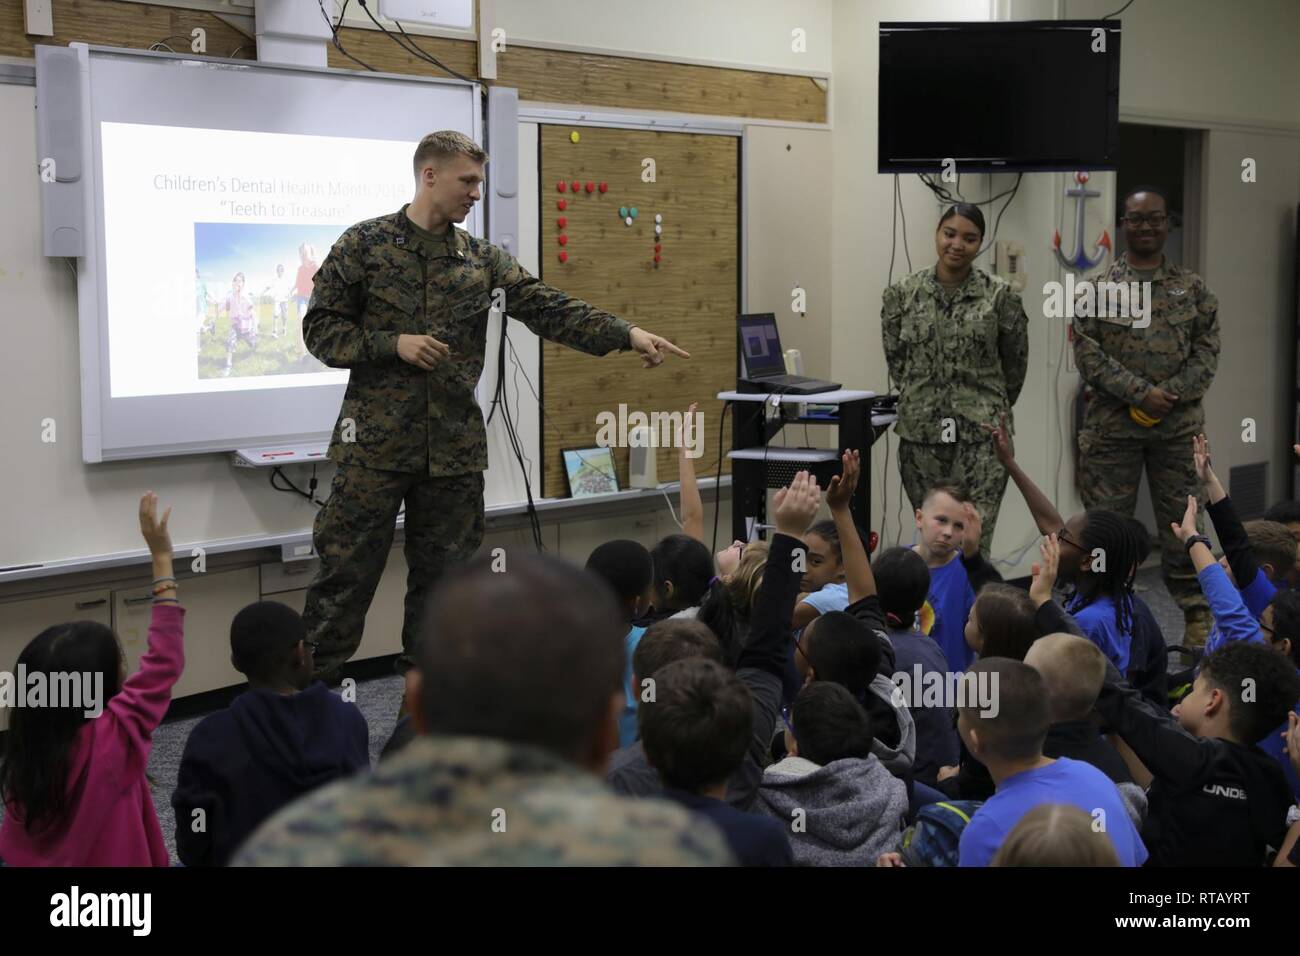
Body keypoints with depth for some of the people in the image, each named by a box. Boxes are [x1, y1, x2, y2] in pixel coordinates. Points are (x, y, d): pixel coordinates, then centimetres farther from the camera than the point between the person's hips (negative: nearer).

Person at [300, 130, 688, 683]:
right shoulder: (365, 244, -1)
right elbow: (320, 328, -1)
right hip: (375, 445, -4)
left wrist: (628, 335, -9)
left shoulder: (482, 260, 9)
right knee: (345, 576, -1)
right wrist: (393, 343, -15)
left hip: (455, 448, 4)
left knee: (443, 580, 9)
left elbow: (550, 310, 2)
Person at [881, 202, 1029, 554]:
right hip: (920, 433, 2)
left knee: (975, 540, -9)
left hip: (982, 434, -2)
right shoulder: (902, 294, 3)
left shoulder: (1001, 296, -2)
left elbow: (1016, 361, 9)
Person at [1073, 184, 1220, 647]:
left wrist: (1168, 396, -12)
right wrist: (1141, 392, -15)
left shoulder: (1193, 288, 8)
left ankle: (1196, 617, 16)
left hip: (1178, 425, 1)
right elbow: (1088, 353, -6)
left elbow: (1206, 353, 3)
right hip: (1112, 426, -1)